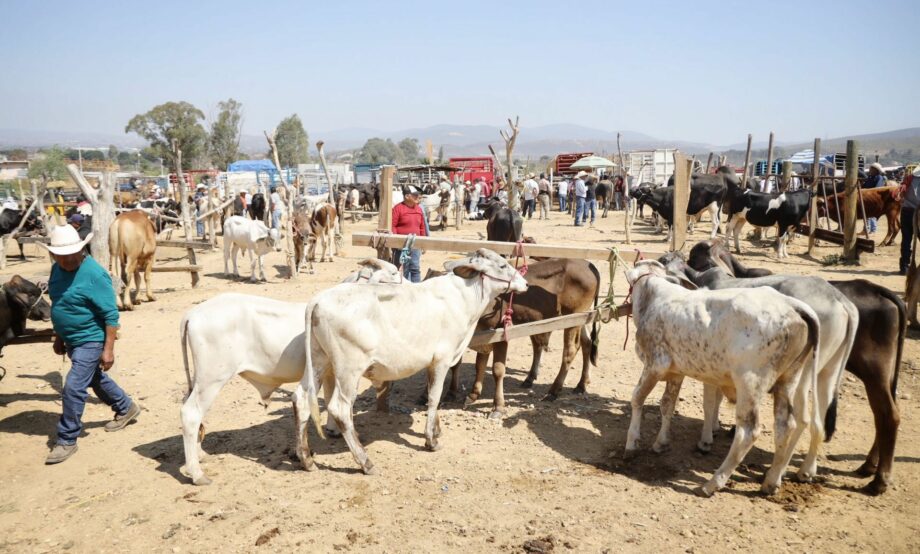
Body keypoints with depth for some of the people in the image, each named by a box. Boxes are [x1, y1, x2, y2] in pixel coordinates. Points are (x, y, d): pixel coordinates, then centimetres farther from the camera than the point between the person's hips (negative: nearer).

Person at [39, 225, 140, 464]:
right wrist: (59, 337, 18)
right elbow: (59, 305, 16)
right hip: (71, 340, 9)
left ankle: (67, 440, 7)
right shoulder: (57, 269, 2)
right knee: (95, 379, 23)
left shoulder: (94, 274, -22)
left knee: (73, 388, -8)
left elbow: (111, 314, -21)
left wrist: (108, 349, -22)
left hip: (90, 340, -9)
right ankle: (126, 409, 44)